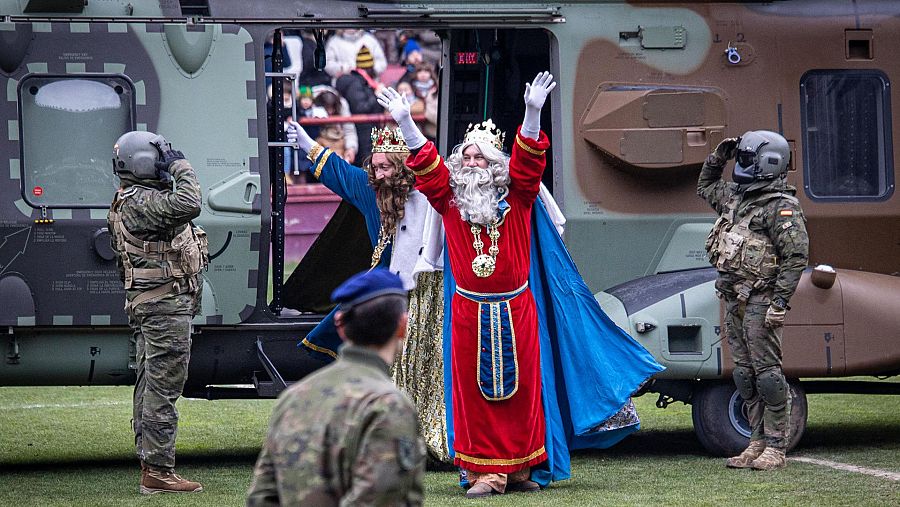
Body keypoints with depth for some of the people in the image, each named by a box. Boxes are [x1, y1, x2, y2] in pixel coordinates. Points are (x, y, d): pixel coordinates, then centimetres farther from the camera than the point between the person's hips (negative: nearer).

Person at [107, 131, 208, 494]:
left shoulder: (135, 201, 18)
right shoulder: (141, 202, -17)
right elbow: (188, 204, -31)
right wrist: (181, 167, -19)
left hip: (149, 305, 12)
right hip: (166, 304, -12)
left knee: (150, 388, 14)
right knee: (163, 387, -11)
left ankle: (150, 466, 20)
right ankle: (158, 471, -11)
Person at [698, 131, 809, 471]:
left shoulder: (782, 207, -11)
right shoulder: (737, 197, 16)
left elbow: (796, 256, -17)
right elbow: (706, 187, 37)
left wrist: (780, 302, -22)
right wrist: (717, 159, 20)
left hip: (760, 302, -9)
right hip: (734, 301, 9)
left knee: (767, 372, -7)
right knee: (745, 373, 10)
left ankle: (776, 448, -4)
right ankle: (759, 442, 16)